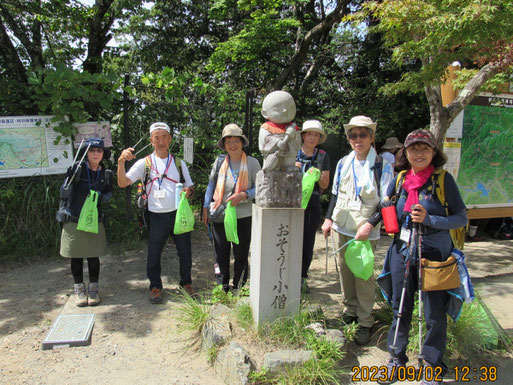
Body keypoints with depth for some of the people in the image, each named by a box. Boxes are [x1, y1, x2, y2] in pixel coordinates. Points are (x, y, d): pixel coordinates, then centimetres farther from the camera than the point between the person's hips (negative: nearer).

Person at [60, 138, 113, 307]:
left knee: (94, 256, 8)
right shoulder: (76, 169, -8)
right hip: (74, 220, -2)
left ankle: (93, 288, 23)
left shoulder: (106, 174, 1)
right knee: (76, 256, 9)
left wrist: (101, 197, -9)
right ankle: (79, 288, 24)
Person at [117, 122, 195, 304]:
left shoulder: (179, 163, 8)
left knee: (185, 252, 11)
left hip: (179, 214, 2)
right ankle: (155, 286, 29)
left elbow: (190, 186, 14)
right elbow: (123, 183, -7)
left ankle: (186, 282, 32)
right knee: (154, 253, 8)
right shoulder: (144, 163, 1)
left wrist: (188, 191, -10)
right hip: (156, 217, -1)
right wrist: (121, 162, -23)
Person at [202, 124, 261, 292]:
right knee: (221, 253, 13)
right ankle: (222, 288, 29)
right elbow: (211, 184, 11)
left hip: (243, 216, -2)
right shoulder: (219, 161, 1)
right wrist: (206, 207, 7)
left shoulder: (252, 163, -4)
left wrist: (243, 195, -20)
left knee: (241, 255, 9)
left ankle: (238, 289, 25)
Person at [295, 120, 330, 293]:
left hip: (312, 204, 2)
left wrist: (318, 176, -13)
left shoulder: (323, 156, 8)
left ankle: (302, 278, 20)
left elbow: (325, 185, 7)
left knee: (308, 243, 6)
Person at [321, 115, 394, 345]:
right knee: (344, 270, 13)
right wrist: (329, 218, 8)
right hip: (340, 227, 5)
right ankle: (350, 311, 31)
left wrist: (370, 224, -18)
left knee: (364, 275, 0)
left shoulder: (382, 165, -7)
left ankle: (365, 323, 15)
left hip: (365, 232, -4)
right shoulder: (343, 163, 8)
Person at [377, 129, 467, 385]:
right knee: (400, 308, 15)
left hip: (434, 254, -3)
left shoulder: (443, 179, -9)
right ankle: (396, 358, 35)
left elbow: (461, 218, -9)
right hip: (402, 251, 4)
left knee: (435, 314, 7)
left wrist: (428, 219, -21)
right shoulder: (399, 179, 4)